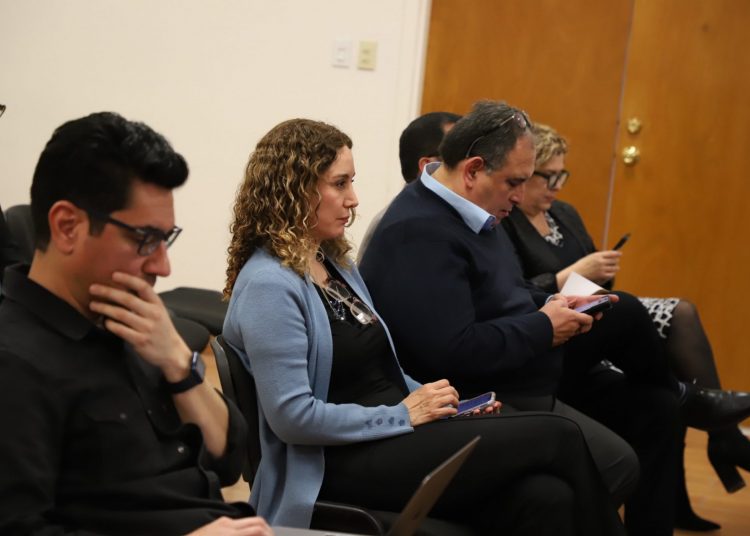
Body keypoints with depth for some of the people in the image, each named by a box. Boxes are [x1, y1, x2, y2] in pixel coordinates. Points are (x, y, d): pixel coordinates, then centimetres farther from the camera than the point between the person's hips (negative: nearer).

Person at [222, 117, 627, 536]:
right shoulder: (269, 285, -14)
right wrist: (404, 414, -14)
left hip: (393, 435, 8)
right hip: (345, 463, -8)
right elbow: (292, 415, -20)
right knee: (557, 437, -14)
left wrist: (441, 405, 3)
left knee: (544, 498, -19)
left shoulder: (335, 264, 14)